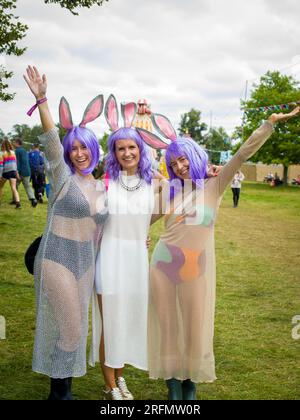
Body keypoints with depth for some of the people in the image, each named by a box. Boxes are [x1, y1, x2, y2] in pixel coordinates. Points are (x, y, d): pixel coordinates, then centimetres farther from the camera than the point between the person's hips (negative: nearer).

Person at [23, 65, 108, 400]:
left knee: (74, 327, 14)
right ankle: (59, 392, 16)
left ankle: (64, 389, 28)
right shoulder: (63, 178, -9)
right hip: (57, 260, -6)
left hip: (86, 262, 6)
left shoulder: (101, 188, 9)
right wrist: (41, 100, -36)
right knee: (69, 328, -2)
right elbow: (51, 141, -24)